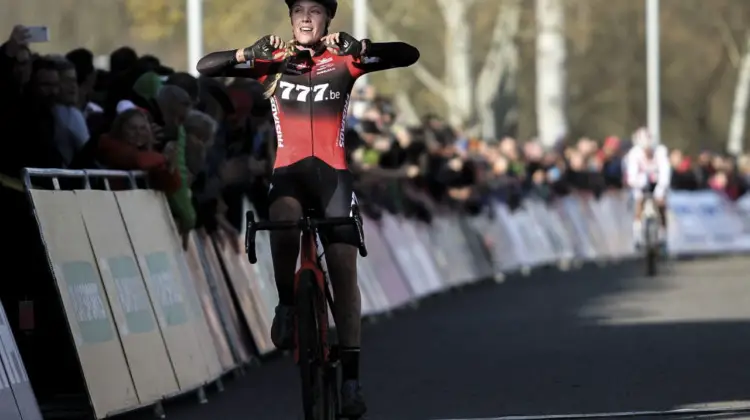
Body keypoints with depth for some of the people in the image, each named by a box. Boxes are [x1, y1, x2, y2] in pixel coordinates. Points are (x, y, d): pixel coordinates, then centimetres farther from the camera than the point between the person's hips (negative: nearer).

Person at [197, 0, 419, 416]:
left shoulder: (342, 62, 1)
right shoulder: (273, 61, 2)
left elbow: (408, 55, -12)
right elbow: (205, 66, -6)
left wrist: (359, 49, -30)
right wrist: (249, 54, -25)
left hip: (332, 172, 1)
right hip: (289, 169, -1)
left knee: (344, 271, -3)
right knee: (283, 226, -34)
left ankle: (350, 376, 1)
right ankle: (286, 305, -8)